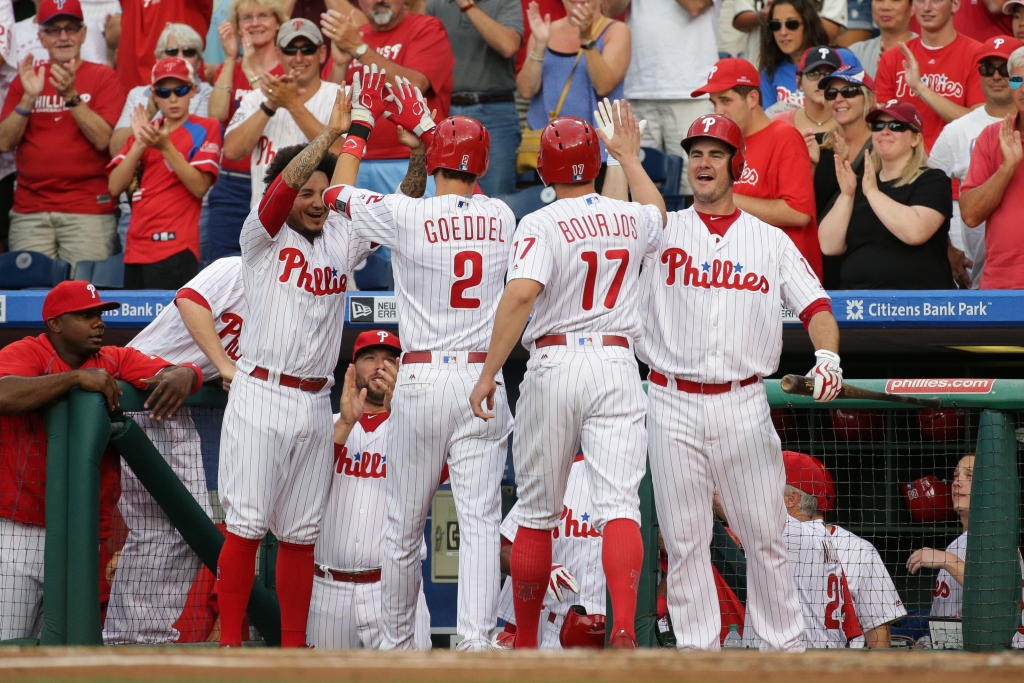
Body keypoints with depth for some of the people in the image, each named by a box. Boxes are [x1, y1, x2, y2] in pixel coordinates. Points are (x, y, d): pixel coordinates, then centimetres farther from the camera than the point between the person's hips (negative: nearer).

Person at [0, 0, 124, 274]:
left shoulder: (103, 77, 4)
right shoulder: (27, 78, 13)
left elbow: (103, 139, -8)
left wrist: (71, 96, -18)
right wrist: (29, 98, -8)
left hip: (88, 208, -3)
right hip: (30, 212, 3)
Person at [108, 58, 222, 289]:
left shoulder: (204, 128, 3)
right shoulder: (146, 130, 17)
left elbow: (200, 187, -10)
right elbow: (115, 187, 6)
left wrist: (165, 147, -17)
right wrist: (139, 144, -6)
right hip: (136, 250, 5)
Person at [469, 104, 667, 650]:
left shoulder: (543, 224, -8)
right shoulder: (631, 218, 8)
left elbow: (520, 294, -22)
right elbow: (657, 212, 35)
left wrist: (489, 372, -20)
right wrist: (629, 156, 48)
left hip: (553, 365, -2)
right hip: (616, 364, 2)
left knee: (537, 513, 9)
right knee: (618, 504, -8)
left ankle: (525, 643, 17)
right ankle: (624, 626, -29)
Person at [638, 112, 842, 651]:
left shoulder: (771, 241, 10)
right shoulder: (660, 232, 8)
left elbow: (815, 305, 3)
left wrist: (827, 354, -17)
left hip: (743, 404, 0)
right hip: (673, 405, 0)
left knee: (765, 535, 1)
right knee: (683, 539, 1)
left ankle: (784, 645, 10)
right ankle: (696, 647, 6)